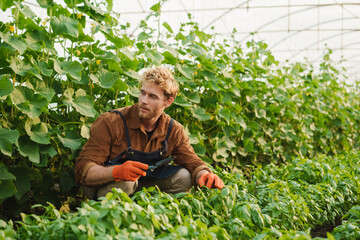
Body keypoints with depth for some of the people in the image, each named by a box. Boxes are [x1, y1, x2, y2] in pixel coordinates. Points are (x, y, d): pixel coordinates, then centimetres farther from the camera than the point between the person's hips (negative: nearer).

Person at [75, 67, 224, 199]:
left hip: (140, 185, 5)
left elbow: (193, 163, -4)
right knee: (124, 181, -36)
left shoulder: (173, 130, -7)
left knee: (184, 177, -14)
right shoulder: (110, 123, -23)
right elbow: (83, 170, -27)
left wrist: (205, 176, -30)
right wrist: (117, 171, -48)